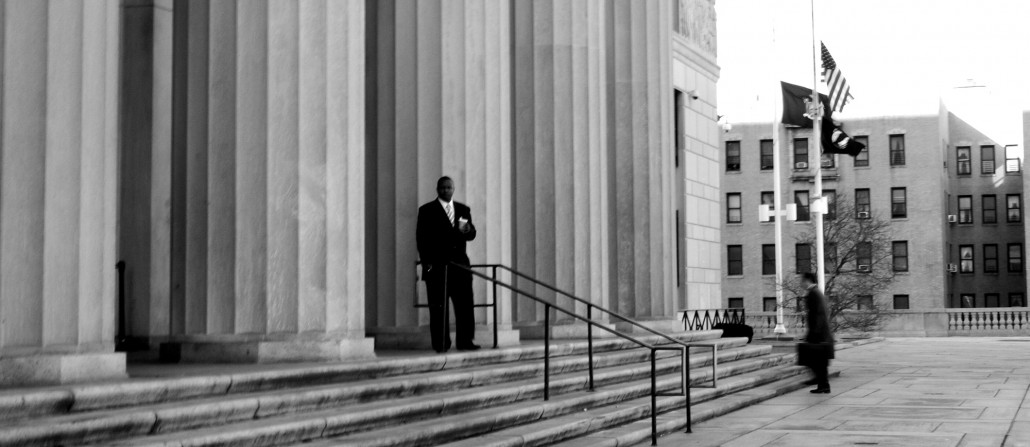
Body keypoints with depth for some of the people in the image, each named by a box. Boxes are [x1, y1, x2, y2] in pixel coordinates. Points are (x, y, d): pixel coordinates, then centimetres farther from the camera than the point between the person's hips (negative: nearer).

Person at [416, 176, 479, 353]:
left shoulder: (463, 210, 16)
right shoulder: (427, 210, 3)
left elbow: (472, 234, 9)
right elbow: (421, 238, -2)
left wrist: (467, 230, -15)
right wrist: (427, 263, -10)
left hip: (459, 264, 4)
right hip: (436, 265, -4)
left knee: (465, 305, -2)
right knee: (438, 308, -3)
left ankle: (465, 341, 3)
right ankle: (441, 344, 3)